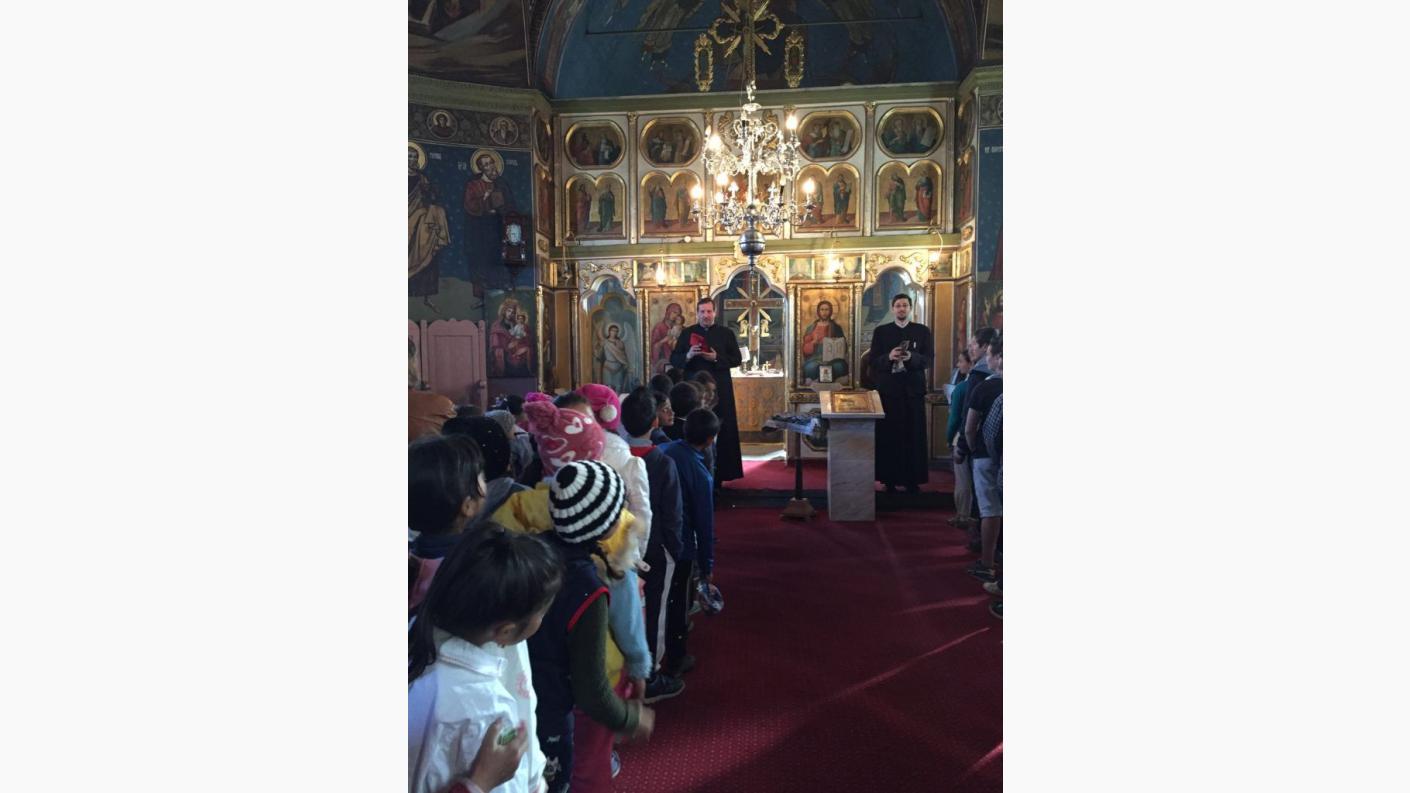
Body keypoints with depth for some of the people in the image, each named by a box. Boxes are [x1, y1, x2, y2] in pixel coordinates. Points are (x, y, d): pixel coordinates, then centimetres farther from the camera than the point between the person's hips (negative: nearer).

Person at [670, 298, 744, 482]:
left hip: (720, 390, 0)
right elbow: (673, 359, 4)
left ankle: (720, 472, 6)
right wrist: (688, 356, -16)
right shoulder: (687, 333, 8)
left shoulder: (726, 333, 7)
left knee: (720, 431, -2)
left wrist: (716, 358, -13)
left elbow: (737, 359, 2)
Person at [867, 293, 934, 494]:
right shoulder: (881, 332, 7)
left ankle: (913, 479, 7)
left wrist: (911, 357, -20)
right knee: (889, 435, -2)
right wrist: (889, 357, -18)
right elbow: (872, 360, 2)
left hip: (913, 389, 1)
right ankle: (890, 480, 5)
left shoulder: (923, 331, 8)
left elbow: (928, 359, 0)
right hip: (888, 389, 0)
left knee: (914, 435, 0)